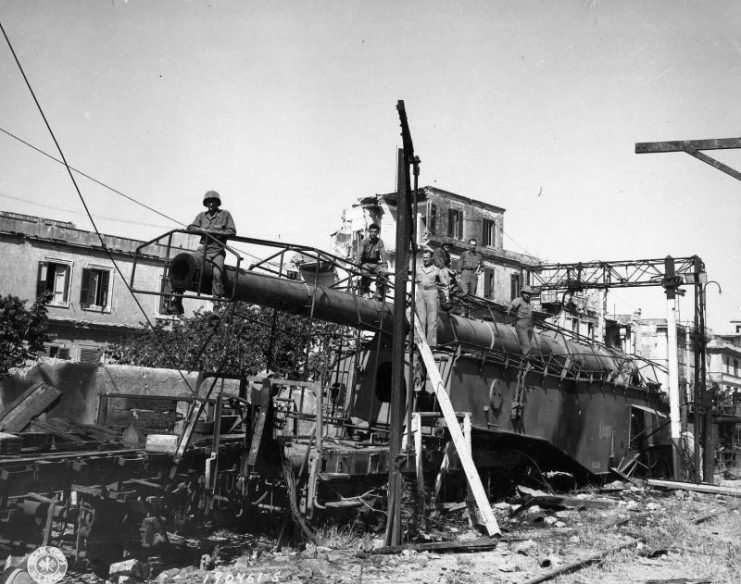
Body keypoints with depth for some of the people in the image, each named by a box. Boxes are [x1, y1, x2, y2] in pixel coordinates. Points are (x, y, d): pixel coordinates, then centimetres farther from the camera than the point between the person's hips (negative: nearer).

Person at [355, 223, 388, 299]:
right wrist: (356, 265, -31)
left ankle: (379, 292, -11)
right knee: (365, 273, -33)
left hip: (376, 263, 2)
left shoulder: (380, 241, -2)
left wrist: (384, 267, -22)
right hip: (365, 263, -2)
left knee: (382, 273, -27)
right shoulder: (364, 241, -6)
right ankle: (365, 291, -11)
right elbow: (359, 254, -16)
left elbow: (383, 254, -9)